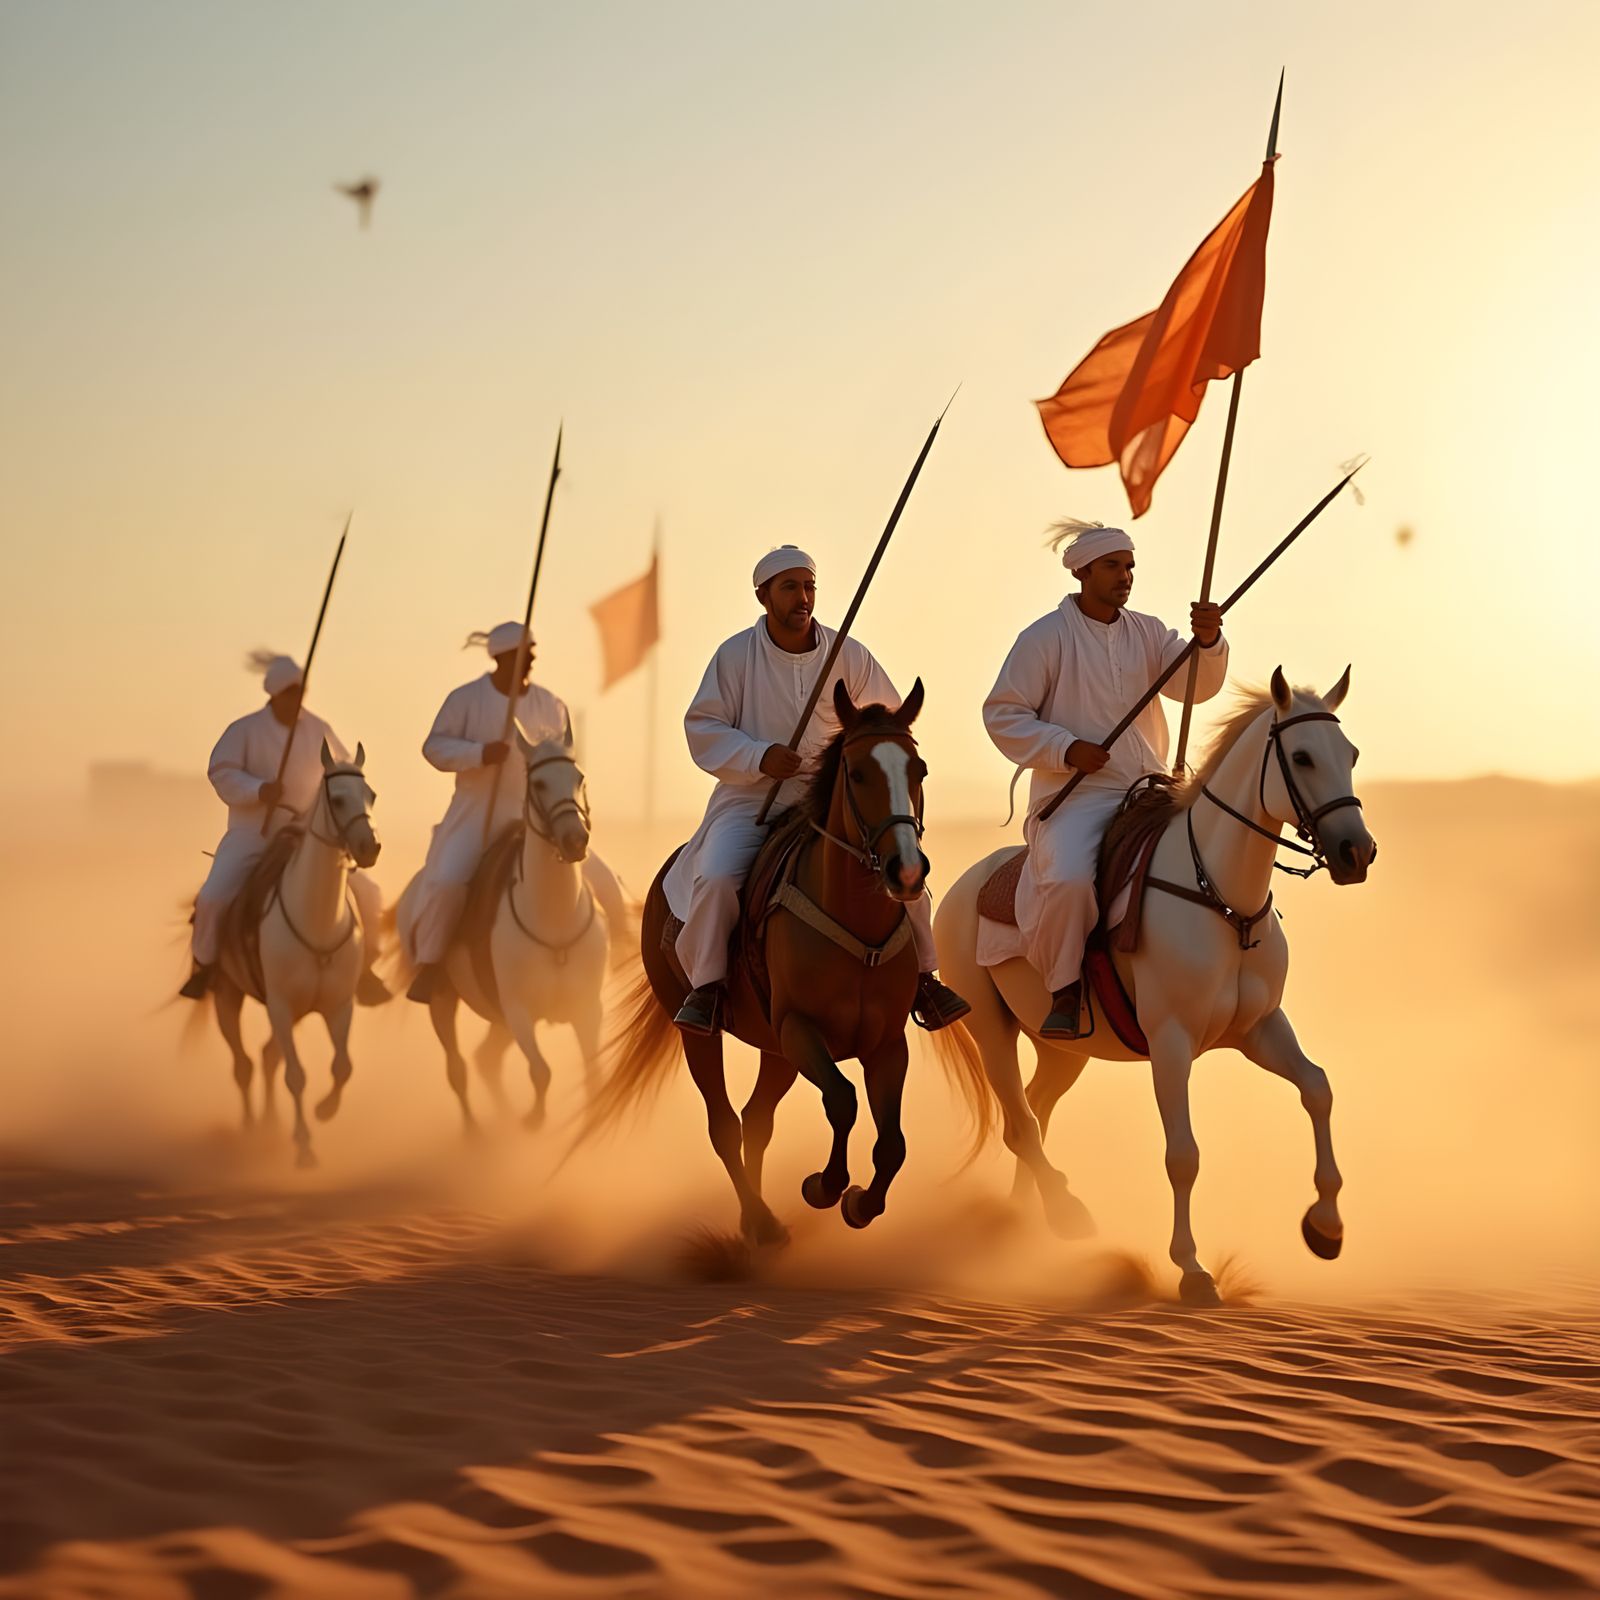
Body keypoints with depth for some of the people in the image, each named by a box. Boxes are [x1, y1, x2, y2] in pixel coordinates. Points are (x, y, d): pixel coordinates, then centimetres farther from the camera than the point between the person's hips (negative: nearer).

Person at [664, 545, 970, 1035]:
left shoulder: (848, 655, 4)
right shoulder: (735, 655, -1)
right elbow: (703, 728, -3)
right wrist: (759, 756, -19)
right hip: (751, 797, -2)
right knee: (717, 876, -28)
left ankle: (921, 976, 3)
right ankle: (705, 986, -11)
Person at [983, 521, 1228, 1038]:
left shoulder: (1147, 633, 13)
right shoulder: (1045, 637, -1)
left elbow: (1194, 686, -1)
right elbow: (1002, 714, -2)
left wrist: (1208, 643, -22)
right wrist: (1065, 748, -15)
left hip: (1148, 794, 5)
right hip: (1074, 796, -5)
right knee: (1069, 878, -32)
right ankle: (1065, 992, -13)